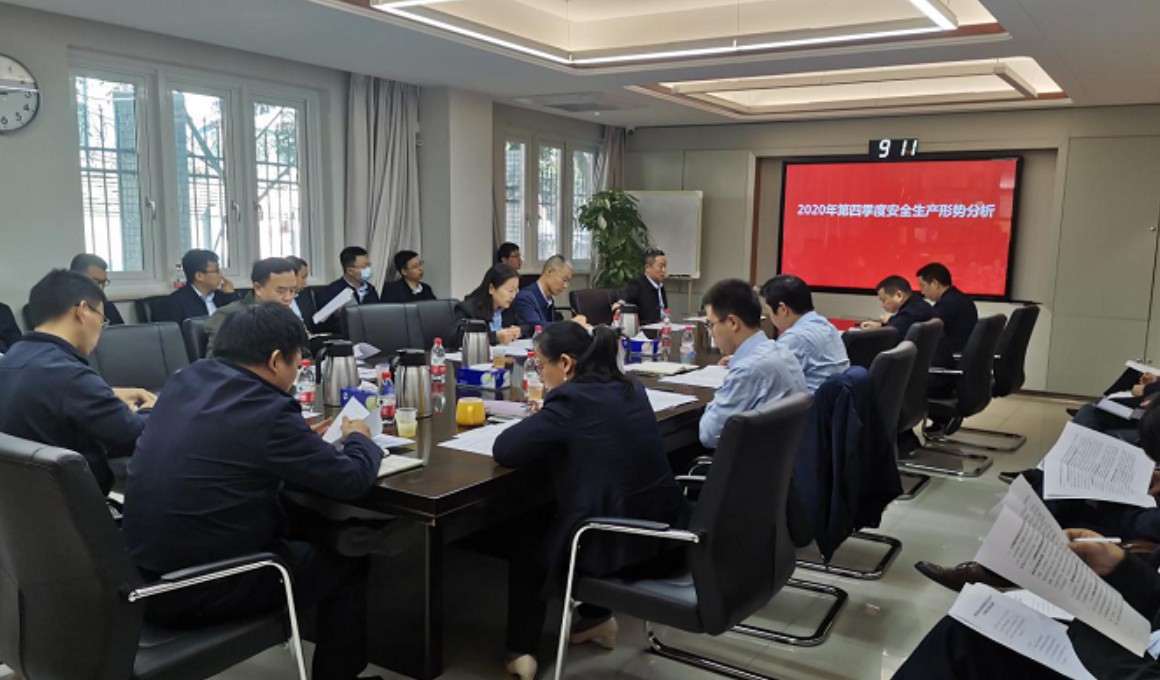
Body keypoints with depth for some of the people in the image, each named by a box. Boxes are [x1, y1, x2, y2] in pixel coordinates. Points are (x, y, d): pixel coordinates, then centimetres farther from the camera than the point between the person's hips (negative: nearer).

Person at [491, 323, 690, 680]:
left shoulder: (572, 399, -17)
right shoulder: (631, 389, 7)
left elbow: (503, 449, -15)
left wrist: (542, 433, 3)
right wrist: (552, 428, 13)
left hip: (620, 545, -8)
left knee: (524, 535, 21)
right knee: (548, 522, 33)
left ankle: (521, 650, 23)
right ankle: (597, 616, 40)